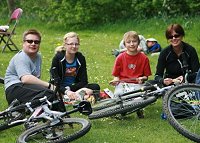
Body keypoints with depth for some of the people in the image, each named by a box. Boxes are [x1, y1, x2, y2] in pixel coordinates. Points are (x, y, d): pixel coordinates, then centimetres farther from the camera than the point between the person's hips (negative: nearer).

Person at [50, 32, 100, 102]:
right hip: (60, 89, -3)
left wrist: (69, 88, -20)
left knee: (96, 87, -20)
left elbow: (83, 81, -3)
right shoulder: (57, 58, -9)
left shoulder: (81, 58, 0)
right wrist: (66, 91, -37)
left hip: (75, 87, 3)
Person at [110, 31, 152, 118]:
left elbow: (146, 76, 9)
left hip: (137, 84, 0)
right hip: (123, 83, 0)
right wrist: (115, 80, -11)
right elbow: (116, 75, 10)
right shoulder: (120, 58, 5)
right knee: (118, 94, -32)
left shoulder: (144, 58, 5)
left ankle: (139, 110, 6)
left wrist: (142, 79, -13)